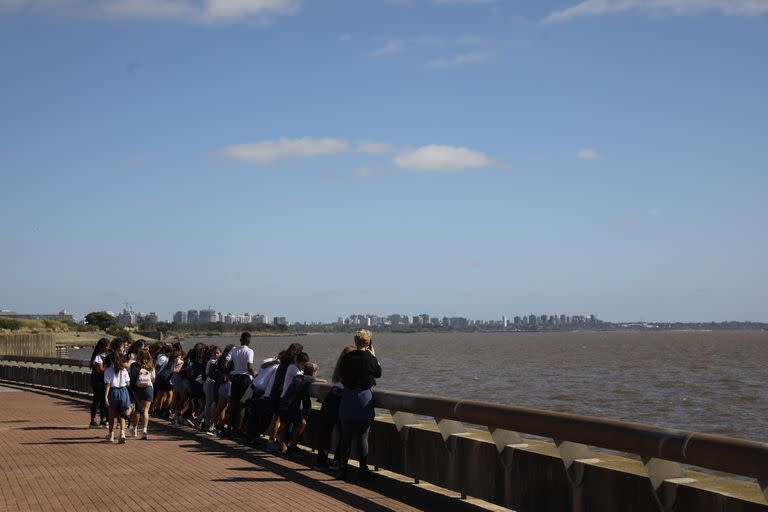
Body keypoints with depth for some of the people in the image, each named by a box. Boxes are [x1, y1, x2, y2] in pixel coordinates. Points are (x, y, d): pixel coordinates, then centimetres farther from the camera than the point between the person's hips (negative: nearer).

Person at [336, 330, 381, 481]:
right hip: (364, 398, -3)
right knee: (362, 437, 3)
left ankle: (342, 470, 11)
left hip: (347, 399, 3)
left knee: (346, 437, 11)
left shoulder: (346, 357, -2)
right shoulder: (370, 358, -9)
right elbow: (378, 373, 9)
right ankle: (363, 470, 4)